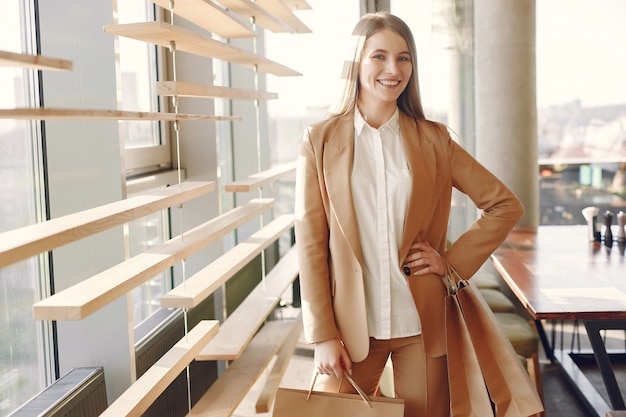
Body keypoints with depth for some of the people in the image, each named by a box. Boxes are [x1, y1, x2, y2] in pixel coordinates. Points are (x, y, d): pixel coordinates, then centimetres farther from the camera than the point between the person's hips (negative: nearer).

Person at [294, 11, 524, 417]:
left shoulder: (433, 140, 2)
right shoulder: (320, 140, -2)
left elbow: (506, 205, 8)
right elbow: (311, 245, -4)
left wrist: (453, 260, -2)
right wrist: (323, 335, -7)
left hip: (422, 323, 1)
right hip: (350, 326, -1)